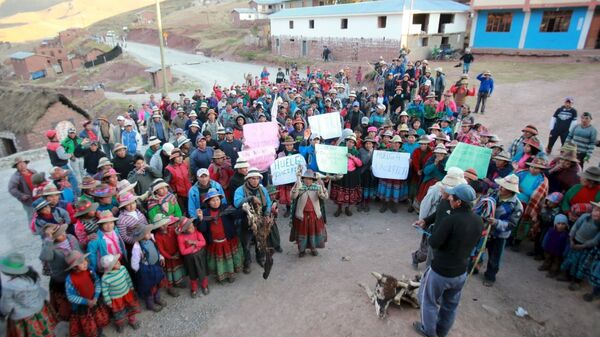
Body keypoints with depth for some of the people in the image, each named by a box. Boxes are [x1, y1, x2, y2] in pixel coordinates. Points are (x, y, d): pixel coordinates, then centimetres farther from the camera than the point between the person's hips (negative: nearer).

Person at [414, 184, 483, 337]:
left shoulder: (451, 219, -30)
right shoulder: (478, 221, -8)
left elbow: (433, 243, -22)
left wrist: (437, 227, -8)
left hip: (440, 271, -6)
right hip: (461, 272, 6)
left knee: (428, 300, 19)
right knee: (451, 304, 25)